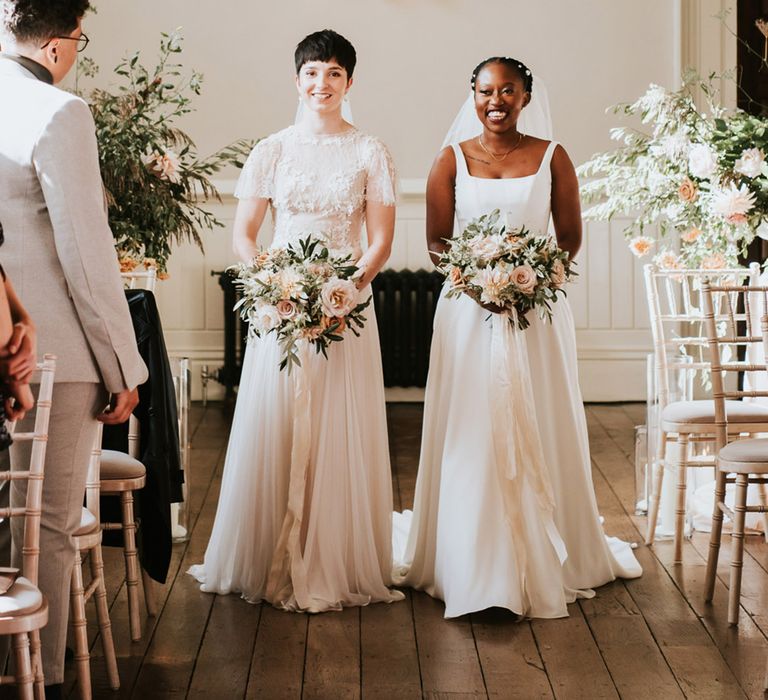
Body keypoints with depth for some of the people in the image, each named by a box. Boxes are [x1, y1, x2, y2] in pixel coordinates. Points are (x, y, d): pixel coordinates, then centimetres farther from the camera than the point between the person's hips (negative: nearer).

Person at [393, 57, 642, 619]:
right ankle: (473, 566, 9)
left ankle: (546, 562, 17)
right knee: (471, 437, 0)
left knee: (540, 436, 5)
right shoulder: (452, 160, 5)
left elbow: (571, 239, 4)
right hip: (470, 313, 0)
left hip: (539, 311, 0)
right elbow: (437, 242, 3)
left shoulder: (551, 157, 4)